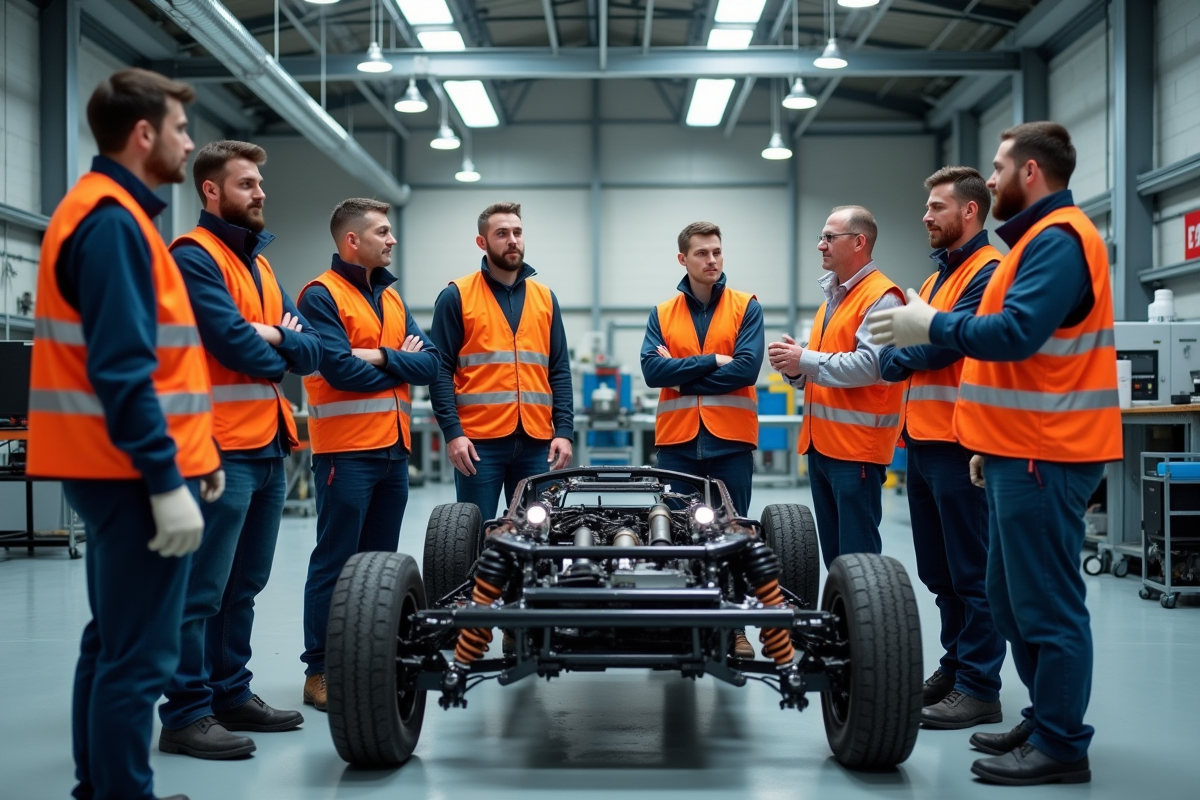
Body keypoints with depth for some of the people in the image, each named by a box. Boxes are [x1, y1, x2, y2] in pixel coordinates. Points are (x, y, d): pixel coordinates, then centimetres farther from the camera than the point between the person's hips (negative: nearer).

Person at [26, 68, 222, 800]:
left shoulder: (108, 213, 16)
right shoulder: (114, 221, -16)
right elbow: (123, 371, -23)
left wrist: (195, 451, 18)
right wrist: (168, 481, -23)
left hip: (119, 469, 11)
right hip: (135, 473, -11)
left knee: (113, 642, 17)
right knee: (140, 657, -5)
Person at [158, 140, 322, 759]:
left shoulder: (259, 262, 19)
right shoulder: (193, 256, -7)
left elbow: (309, 351, 12)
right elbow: (236, 344, -18)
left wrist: (275, 335, -9)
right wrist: (278, 354, 1)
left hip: (269, 446, 9)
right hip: (221, 448, -9)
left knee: (243, 586, 14)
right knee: (203, 588, -5)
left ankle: (231, 694, 24)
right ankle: (186, 715, 0)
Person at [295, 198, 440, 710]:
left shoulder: (392, 297, 16)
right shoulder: (321, 296, -6)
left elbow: (430, 365, 6)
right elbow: (340, 369, -19)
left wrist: (380, 356, -11)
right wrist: (402, 366, -4)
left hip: (393, 449, 8)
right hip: (346, 451, -7)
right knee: (335, 563, -3)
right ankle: (320, 671, 3)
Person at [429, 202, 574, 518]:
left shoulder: (545, 298, 12)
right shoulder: (456, 297, 1)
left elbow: (560, 371, 11)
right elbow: (441, 370, -3)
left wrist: (564, 430, 1)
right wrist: (452, 432, -12)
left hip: (536, 442, 4)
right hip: (478, 441, -3)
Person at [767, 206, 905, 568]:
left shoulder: (881, 297, -11)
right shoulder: (832, 296, 19)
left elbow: (871, 364, -24)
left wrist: (806, 360, -16)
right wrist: (795, 367, 2)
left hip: (857, 446, -9)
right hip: (821, 443, 9)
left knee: (857, 556, -6)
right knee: (833, 555, 15)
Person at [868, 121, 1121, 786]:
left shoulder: (1058, 239, -14)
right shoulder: (1042, 237, 20)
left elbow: (1013, 334, -26)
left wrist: (931, 325, -13)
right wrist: (992, 445, 22)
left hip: (1043, 457, -11)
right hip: (1027, 452, 11)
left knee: (1047, 605, -5)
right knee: (1012, 599, 16)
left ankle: (1061, 748, 3)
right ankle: (1044, 722, 25)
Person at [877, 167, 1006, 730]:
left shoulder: (988, 271, -10)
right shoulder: (939, 274, 21)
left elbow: (949, 341, -19)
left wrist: (894, 361, -6)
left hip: (957, 444, -10)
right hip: (923, 439, 10)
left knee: (971, 572, -4)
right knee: (939, 571, 15)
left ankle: (979, 689, 2)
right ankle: (954, 667, 25)